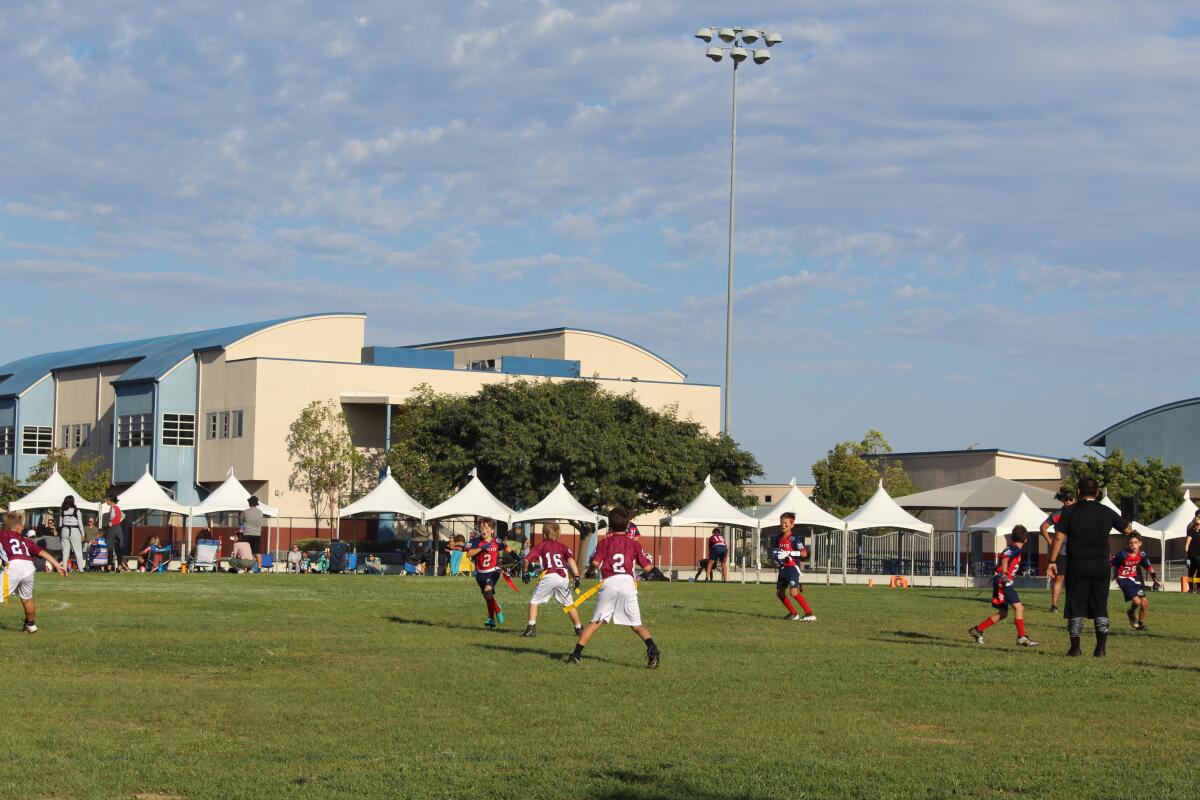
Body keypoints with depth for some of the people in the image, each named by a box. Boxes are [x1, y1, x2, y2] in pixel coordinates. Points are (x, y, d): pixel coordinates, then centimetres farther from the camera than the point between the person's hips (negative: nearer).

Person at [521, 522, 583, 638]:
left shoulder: (540, 546, 15)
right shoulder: (562, 546, 21)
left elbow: (527, 560, 5)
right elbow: (570, 559, 3)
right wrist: (576, 576, -2)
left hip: (549, 576, -3)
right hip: (564, 577, 3)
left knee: (534, 601, 9)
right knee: (569, 604, 21)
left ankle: (531, 628, -4)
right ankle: (579, 628, 26)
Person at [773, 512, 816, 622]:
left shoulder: (794, 538, -10)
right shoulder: (779, 538, 11)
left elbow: (804, 553, -15)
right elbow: (776, 552, 27)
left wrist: (789, 553, -21)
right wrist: (776, 559, 6)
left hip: (793, 567, -8)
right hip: (783, 567, 8)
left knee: (793, 592, -20)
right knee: (779, 592, 9)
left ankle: (810, 614, -18)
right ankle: (793, 613, 24)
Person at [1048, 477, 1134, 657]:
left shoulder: (1070, 512, -3)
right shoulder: (1107, 512, 4)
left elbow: (1059, 537, -7)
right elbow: (1128, 530, 16)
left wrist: (1052, 561, -2)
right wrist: (1131, 527, 40)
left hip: (1077, 566, -2)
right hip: (1101, 566, 2)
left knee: (1076, 608, 4)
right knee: (1100, 609, 8)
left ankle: (1075, 648, 3)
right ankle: (1101, 648, 4)